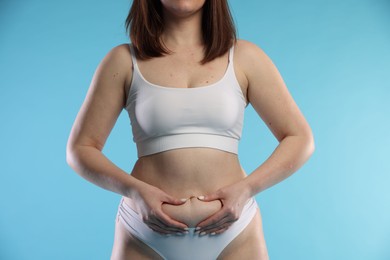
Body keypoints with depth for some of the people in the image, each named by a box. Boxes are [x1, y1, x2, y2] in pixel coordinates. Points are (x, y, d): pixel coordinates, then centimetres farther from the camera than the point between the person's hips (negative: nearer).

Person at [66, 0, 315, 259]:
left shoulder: (245, 57, 3)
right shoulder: (124, 60, 2)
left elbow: (301, 139, 4)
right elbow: (80, 148, 3)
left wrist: (246, 188, -11)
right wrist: (134, 190, -13)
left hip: (234, 233, 1)